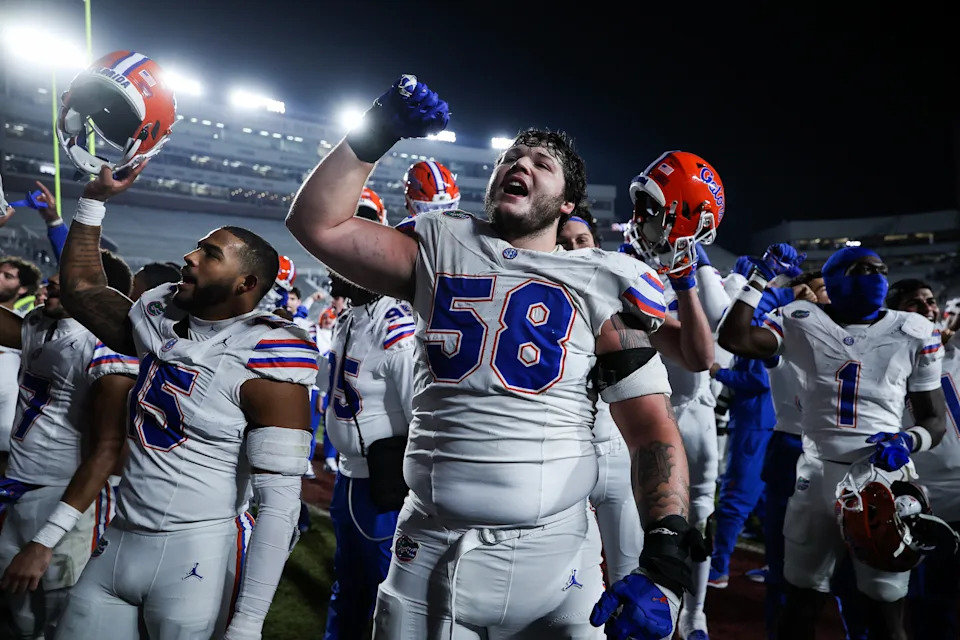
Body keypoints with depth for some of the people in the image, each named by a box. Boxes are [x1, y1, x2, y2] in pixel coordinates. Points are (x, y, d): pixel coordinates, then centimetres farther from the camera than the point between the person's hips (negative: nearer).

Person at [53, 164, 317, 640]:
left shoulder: (263, 368, -17)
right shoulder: (159, 324, 5)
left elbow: (280, 504, -20)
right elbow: (79, 286, 22)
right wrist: (96, 196, 15)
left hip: (199, 554, -7)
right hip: (117, 544, 7)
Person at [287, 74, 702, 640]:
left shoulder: (599, 284, -2)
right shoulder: (443, 250, 5)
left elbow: (655, 432, -6)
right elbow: (317, 223, 2)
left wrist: (665, 560, -17)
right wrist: (375, 133, -4)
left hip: (551, 553, -1)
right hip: (428, 548, 2)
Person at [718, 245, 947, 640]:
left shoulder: (914, 333, 5)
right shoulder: (804, 323, 3)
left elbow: (935, 418, 9)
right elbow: (734, 339, -12)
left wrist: (909, 441, -13)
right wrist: (761, 277, -6)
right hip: (818, 474, 0)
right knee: (801, 601, 12)